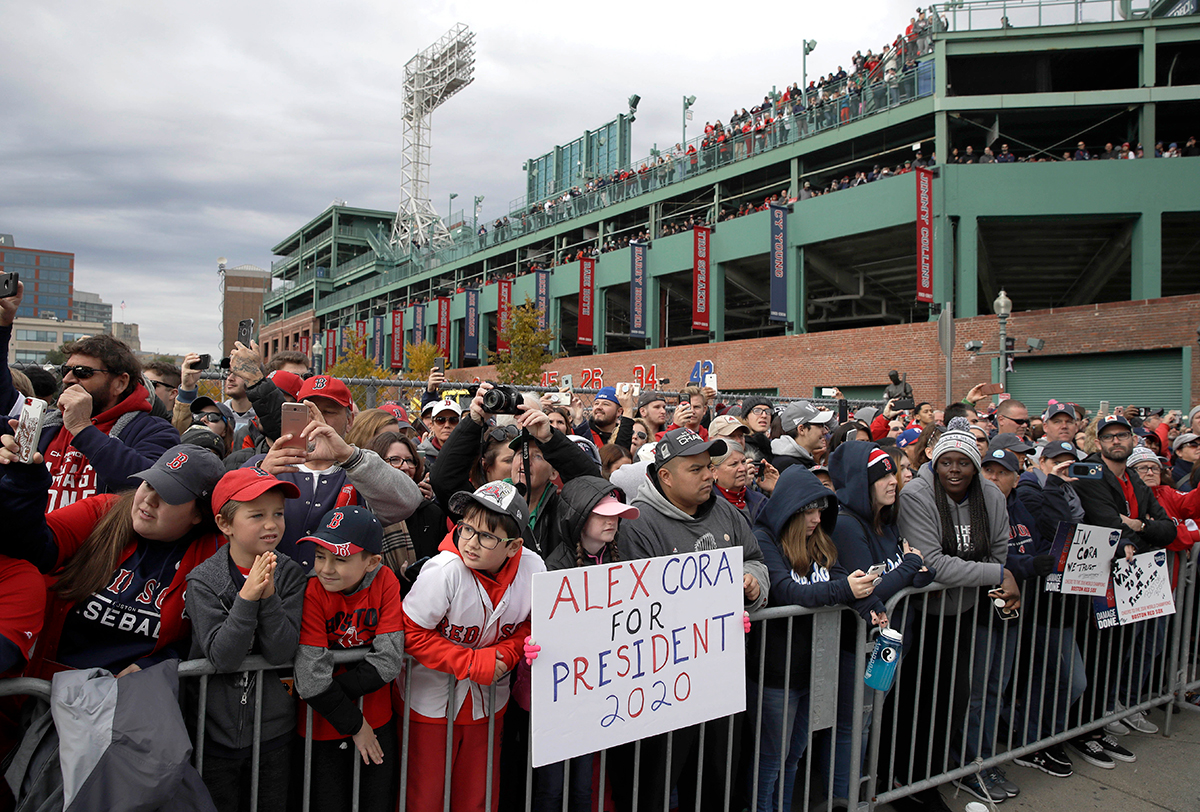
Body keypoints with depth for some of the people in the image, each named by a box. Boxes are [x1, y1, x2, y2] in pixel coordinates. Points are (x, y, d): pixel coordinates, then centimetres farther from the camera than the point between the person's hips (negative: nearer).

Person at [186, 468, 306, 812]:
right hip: (215, 732, -1)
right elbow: (221, 657, -20)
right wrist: (247, 598, -31)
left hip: (275, 732, 2)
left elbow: (282, 654, -15)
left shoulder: (290, 575, -8)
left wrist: (269, 597, -28)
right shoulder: (203, 580, -12)